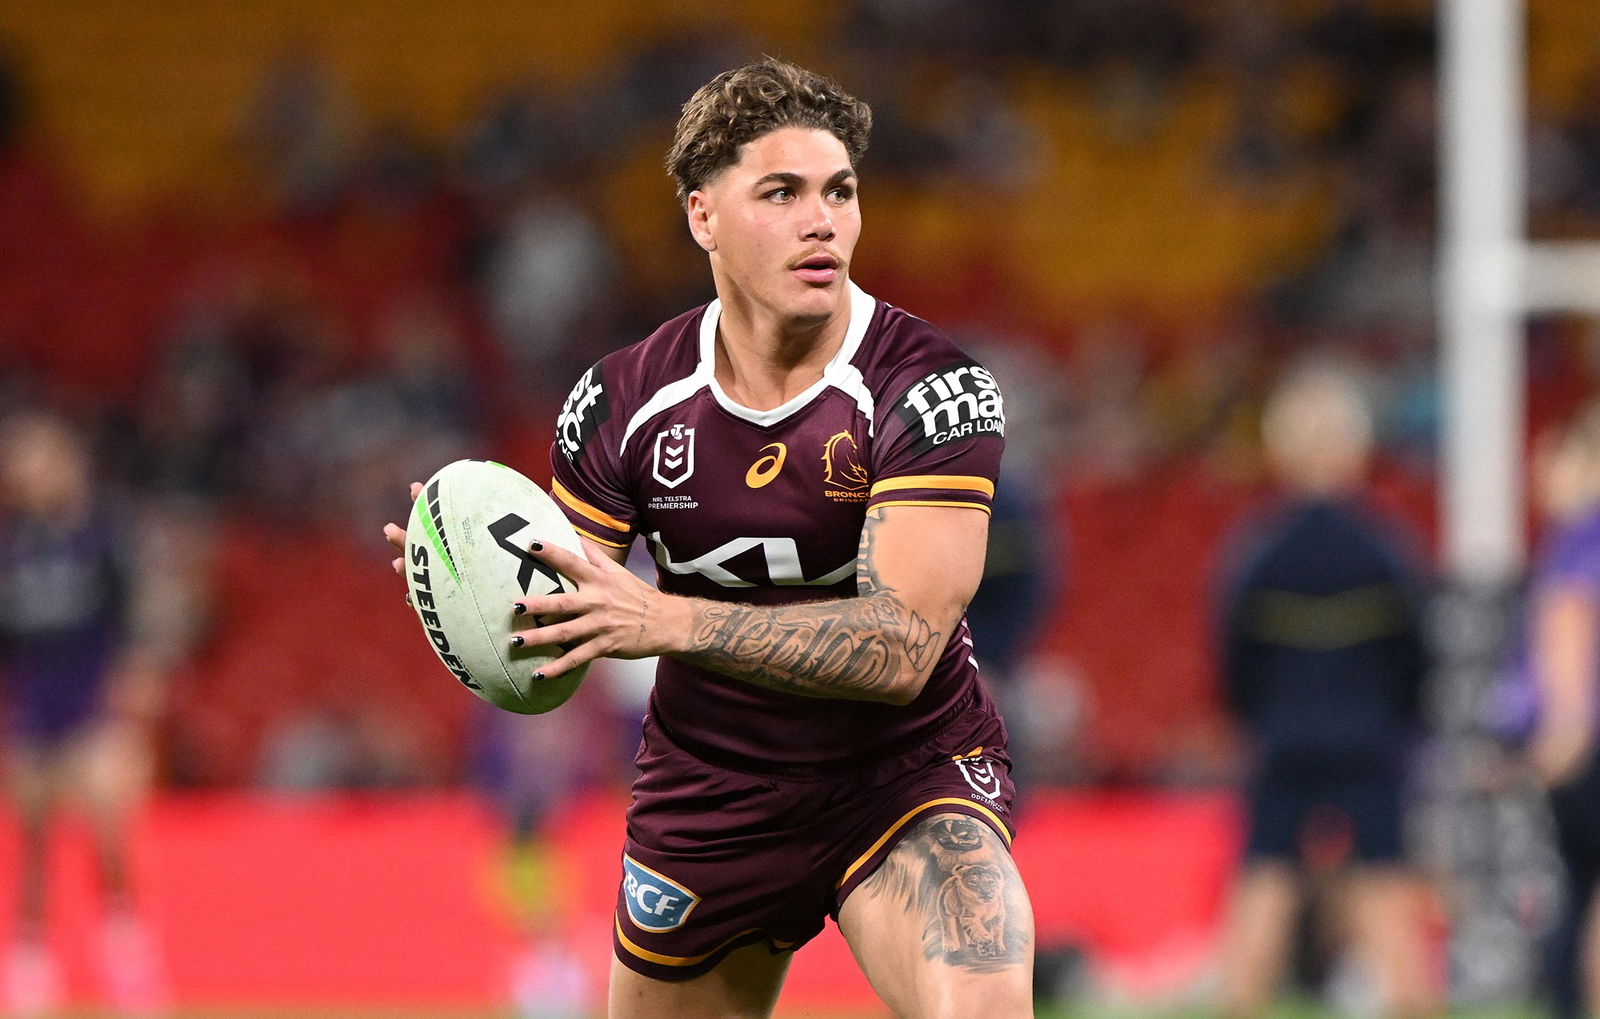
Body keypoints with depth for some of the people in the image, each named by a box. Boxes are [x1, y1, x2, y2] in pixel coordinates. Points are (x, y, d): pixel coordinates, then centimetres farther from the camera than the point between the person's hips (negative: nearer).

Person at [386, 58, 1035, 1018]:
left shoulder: (932, 386, -17)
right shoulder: (625, 399, -7)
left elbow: (901, 648, -28)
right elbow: (554, 662, 0)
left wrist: (666, 622, -37)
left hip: (909, 771, -4)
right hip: (707, 792, 4)